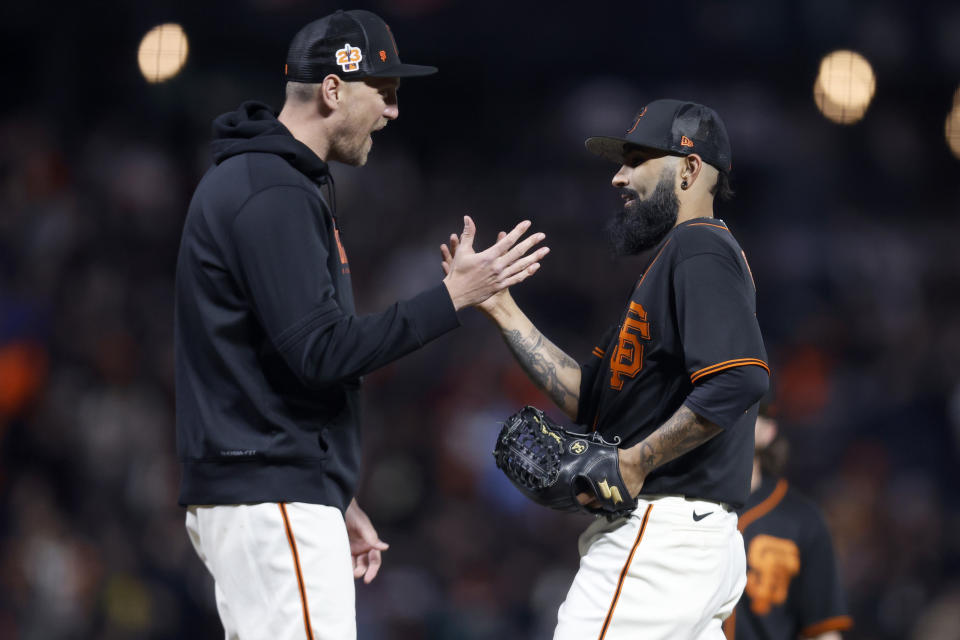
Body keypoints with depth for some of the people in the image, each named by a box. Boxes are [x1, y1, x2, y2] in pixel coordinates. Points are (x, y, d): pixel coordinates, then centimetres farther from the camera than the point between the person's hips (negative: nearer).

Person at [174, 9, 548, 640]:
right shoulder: (275, 195, -14)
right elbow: (323, 352, -21)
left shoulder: (255, 181, 19)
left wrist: (337, 502, 22)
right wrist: (454, 296, -15)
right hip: (274, 501, -11)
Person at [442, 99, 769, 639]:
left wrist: (636, 462, -20)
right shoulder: (673, 256, 24)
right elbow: (589, 397, 22)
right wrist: (502, 310, 18)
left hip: (661, 530, -11)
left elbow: (740, 378, -25)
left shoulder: (699, 249, -9)